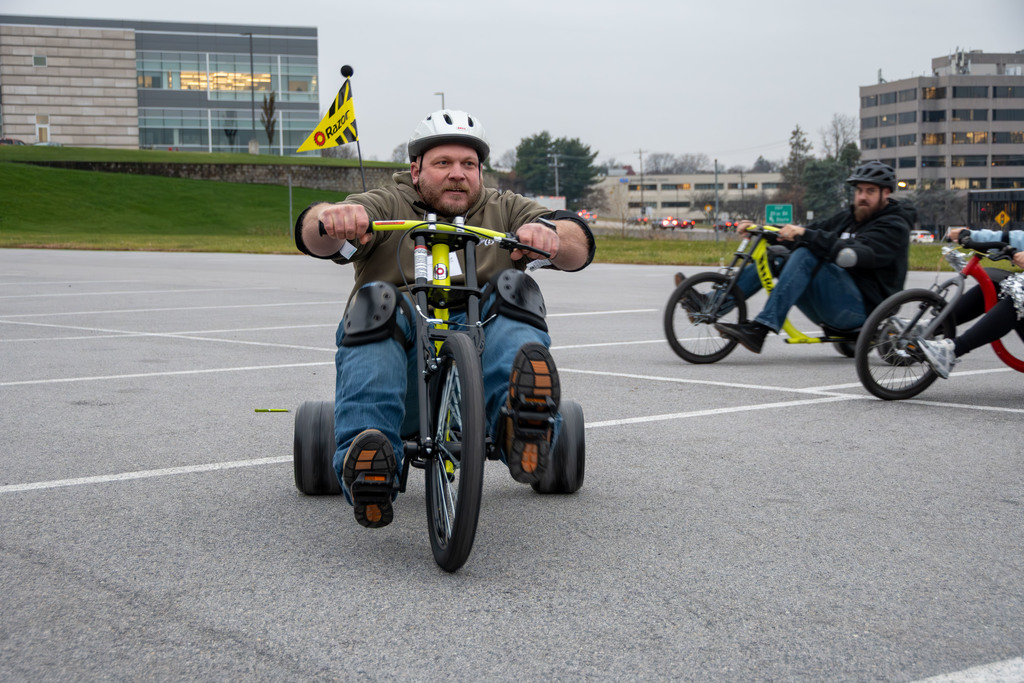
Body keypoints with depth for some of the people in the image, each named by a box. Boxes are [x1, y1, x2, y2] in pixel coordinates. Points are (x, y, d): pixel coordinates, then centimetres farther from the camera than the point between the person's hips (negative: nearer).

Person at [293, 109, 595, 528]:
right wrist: (331, 217, -28)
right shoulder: (387, 206, 17)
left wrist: (550, 234, -20)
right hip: (400, 364, -1)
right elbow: (314, 237, -3)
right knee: (374, 301, -27)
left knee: (513, 290, -22)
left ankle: (521, 423, -52)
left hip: (481, 362, 1)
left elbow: (579, 246, 4)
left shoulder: (505, 211, 22)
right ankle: (363, 454, -46)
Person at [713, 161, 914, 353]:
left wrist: (805, 235, -29)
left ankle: (760, 329, -40)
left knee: (806, 256, -28)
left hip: (861, 309, -8)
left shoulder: (894, 227, -4)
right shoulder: (847, 218, 22)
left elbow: (853, 254, -23)